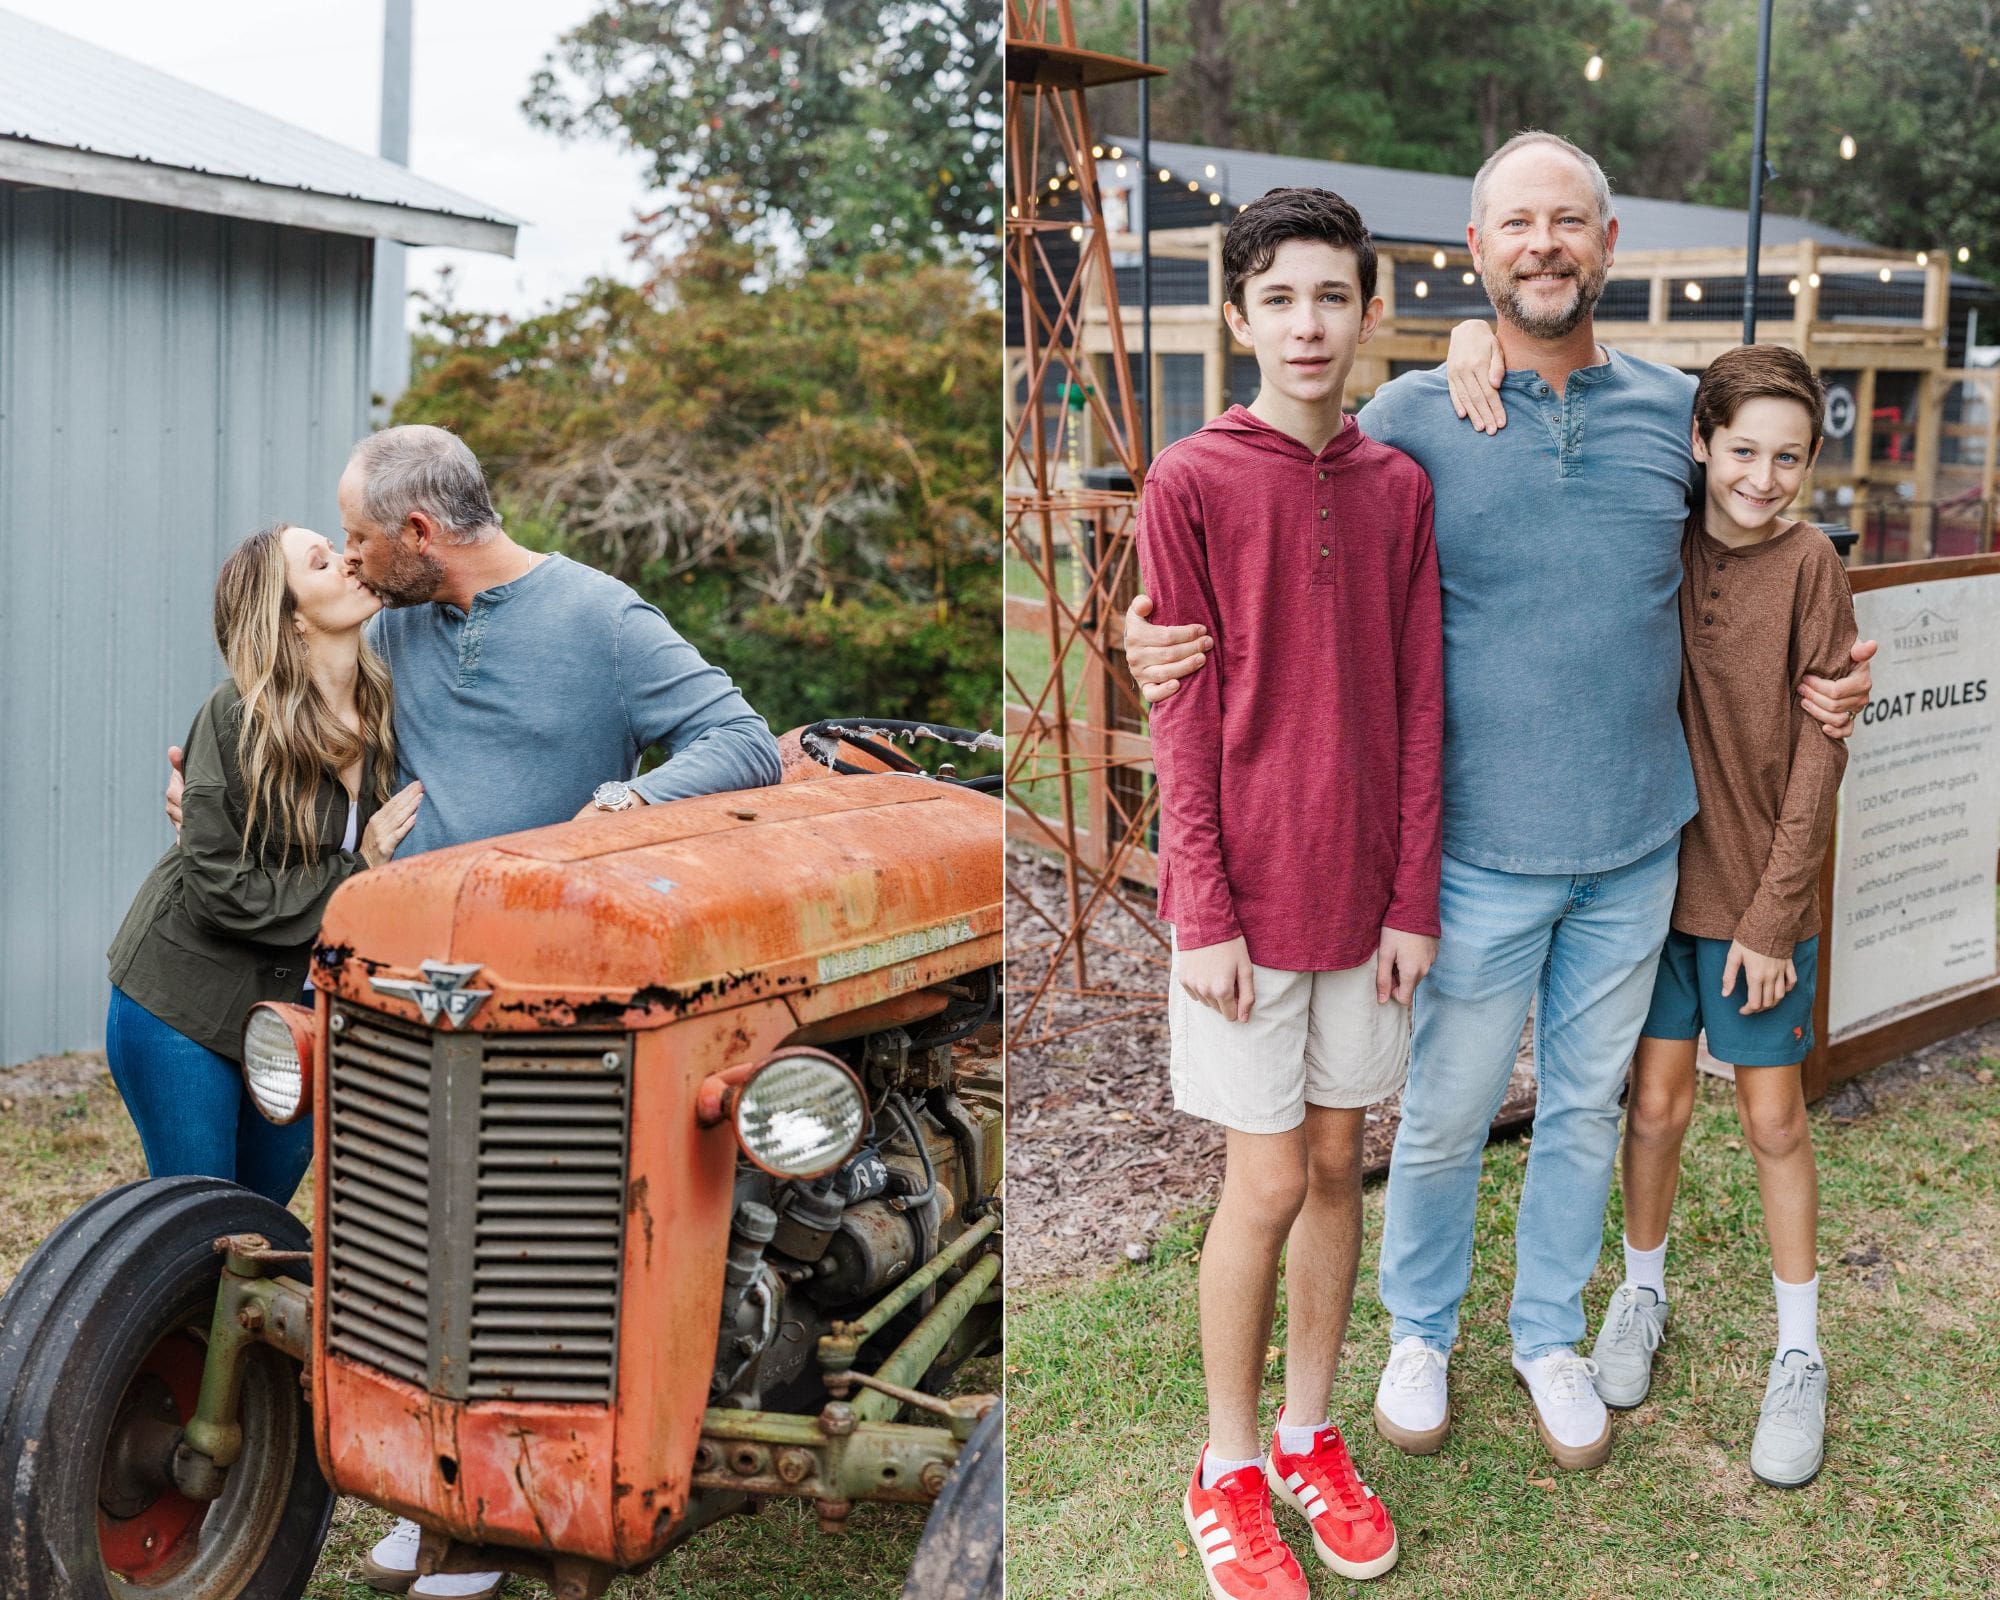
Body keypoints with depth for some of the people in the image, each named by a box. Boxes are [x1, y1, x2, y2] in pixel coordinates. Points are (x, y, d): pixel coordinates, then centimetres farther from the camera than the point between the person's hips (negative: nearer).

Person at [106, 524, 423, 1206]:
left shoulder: (385, 706, -3)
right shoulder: (238, 716, -19)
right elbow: (222, 890, -20)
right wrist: (355, 870, -20)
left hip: (303, 1009, 5)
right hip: (187, 1007, -5)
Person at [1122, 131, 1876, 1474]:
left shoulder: (1677, 412, 2)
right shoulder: (1411, 417, -6)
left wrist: (1830, 675, 3)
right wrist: (1162, 630, -19)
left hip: (1637, 848, 3)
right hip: (1480, 849, -3)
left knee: (1588, 1107, 17)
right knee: (1447, 1116, 10)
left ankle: (1552, 1336, 38)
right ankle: (1421, 1334, 34)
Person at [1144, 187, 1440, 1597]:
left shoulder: (1400, 487, 4)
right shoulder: (1190, 485, -8)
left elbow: (1418, 707, 4)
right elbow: (1184, 719, -9)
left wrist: (1415, 899, 0)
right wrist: (1207, 914, -11)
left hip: (1365, 893, 4)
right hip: (1246, 896, -4)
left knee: (1338, 1164, 12)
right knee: (1268, 1184, 2)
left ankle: (1311, 1441, 29)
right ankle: (1229, 1470, 20)